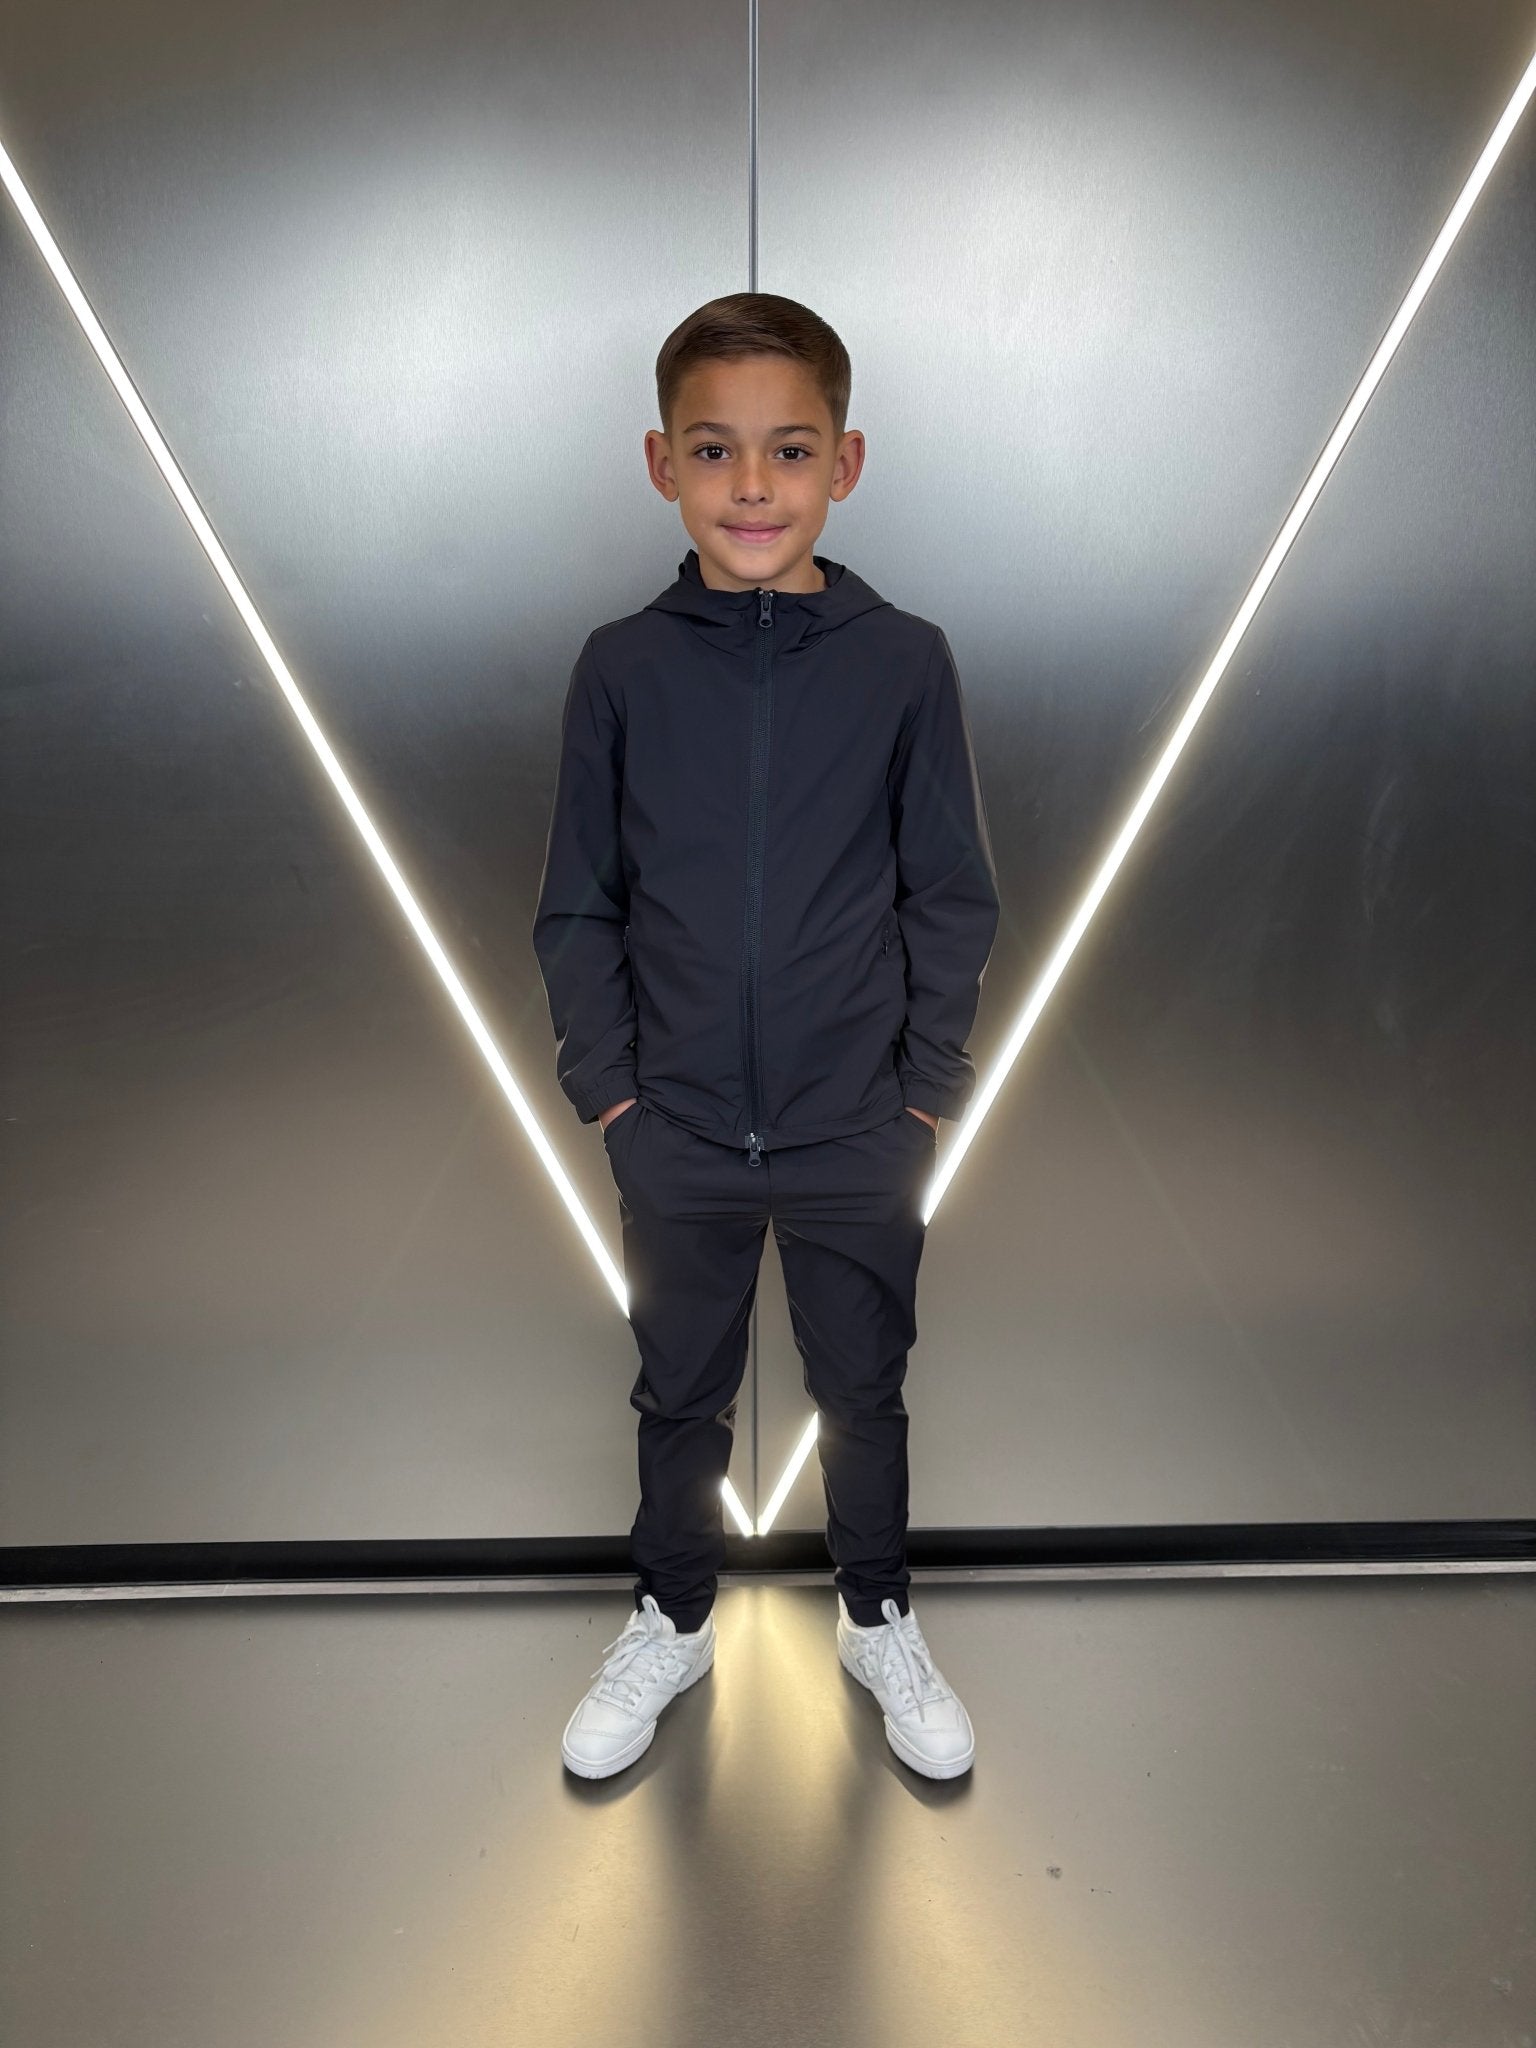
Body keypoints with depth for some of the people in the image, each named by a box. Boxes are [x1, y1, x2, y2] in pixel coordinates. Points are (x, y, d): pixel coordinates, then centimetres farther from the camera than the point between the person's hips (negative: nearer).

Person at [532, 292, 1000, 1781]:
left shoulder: (904, 663, -7)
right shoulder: (621, 668, -5)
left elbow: (953, 900, -1)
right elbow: (577, 905, 1)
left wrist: (929, 1086, -5)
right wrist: (606, 1084, -5)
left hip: (859, 1131, 0)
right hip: (676, 1132, 1)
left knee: (862, 1391, 17)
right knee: (681, 1394, 18)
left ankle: (879, 1620, 43)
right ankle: (671, 1621, 43)